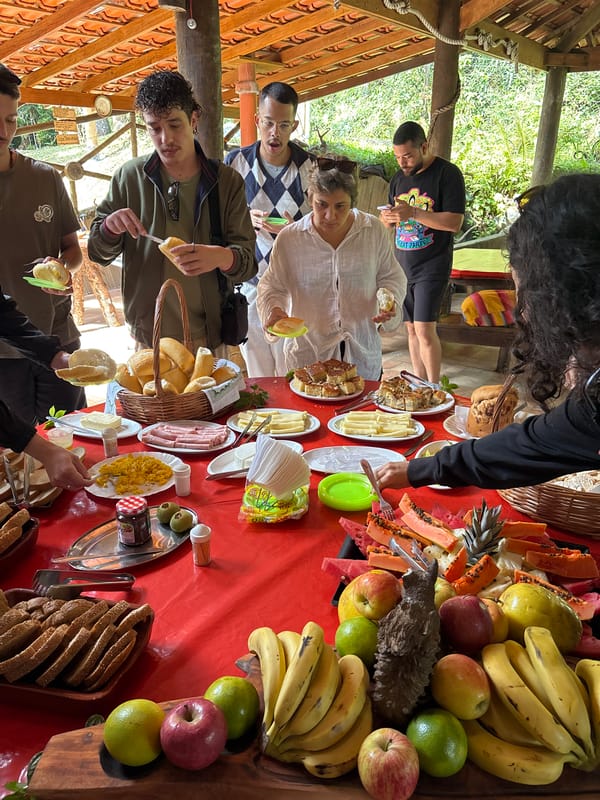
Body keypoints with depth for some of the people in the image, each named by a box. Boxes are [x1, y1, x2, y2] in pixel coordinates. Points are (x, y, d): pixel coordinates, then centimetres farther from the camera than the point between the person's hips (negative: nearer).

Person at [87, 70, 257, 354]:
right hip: (146, 338, 1)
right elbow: (98, 253, 5)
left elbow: (248, 263, -7)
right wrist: (109, 227, -17)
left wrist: (222, 257, -30)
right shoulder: (129, 177, -1)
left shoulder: (227, 181, -4)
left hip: (208, 338, 0)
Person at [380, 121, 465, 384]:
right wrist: (388, 217, -6)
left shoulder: (447, 173, -8)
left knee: (424, 328, -13)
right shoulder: (399, 177, 13)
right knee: (411, 328, 8)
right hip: (403, 262, 6)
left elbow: (455, 222, -16)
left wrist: (412, 213, -24)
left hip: (432, 265, -6)